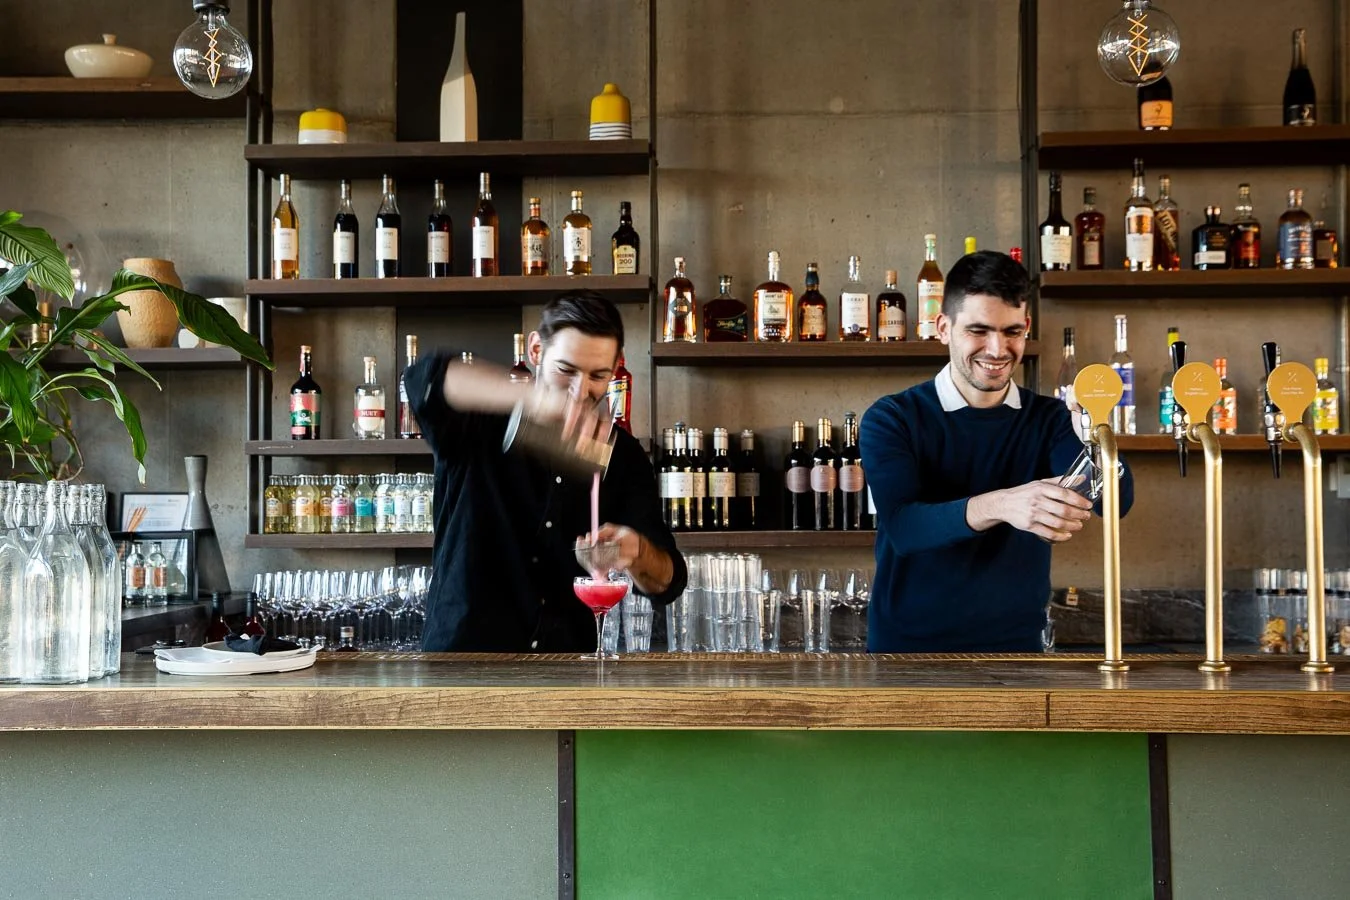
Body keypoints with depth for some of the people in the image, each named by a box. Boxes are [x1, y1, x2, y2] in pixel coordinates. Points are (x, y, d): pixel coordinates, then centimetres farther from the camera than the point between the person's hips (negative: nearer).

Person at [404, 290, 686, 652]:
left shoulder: (623, 455, 8)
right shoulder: (479, 424, -2)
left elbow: (667, 583, 5)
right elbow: (427, 378, -25)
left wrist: (636, 554, -19)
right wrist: (534, 397, -41)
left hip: (568, 673, 4)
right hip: (463, 652, -4)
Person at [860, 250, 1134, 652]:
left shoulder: (1050, 420, 4)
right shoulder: (891, 419, -4)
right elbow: (902, 528, -18)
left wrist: (1094, 438, -33)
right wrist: (998, 506, -35)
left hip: (1015, 646, 2)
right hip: (907, 647, -2)